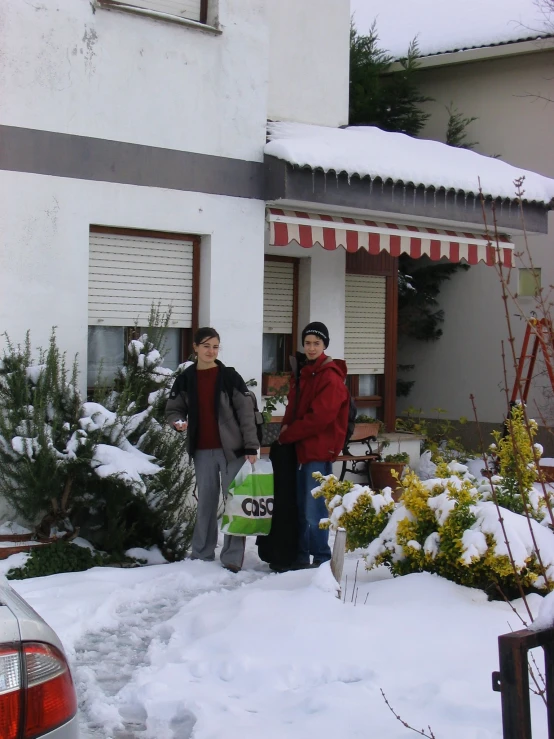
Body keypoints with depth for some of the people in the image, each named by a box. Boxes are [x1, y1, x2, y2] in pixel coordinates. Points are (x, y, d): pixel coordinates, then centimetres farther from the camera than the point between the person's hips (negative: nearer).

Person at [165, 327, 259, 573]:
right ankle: (202, 553, 19)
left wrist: (251, 446, -10)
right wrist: (178, 422, -9)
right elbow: (173, 409, 14)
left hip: (231, 449, -3)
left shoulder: (230, 377, -3)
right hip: (202, 451, 3)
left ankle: (232, 557, 4)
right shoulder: (185, 379, 4)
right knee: (206, 502, 10)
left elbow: (246, 412, -4)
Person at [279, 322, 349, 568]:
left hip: (320, 451, -9)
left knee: (314, 510, -8)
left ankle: (322, 559, 1)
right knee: (302, 508, 13)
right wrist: (287, 428, -1)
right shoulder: (303, 374, 16)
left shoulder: (330, 377, -11)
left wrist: (287, 434, -11)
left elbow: (320, 417, -19)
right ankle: (302, 557, 21)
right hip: (301, 450, 9)